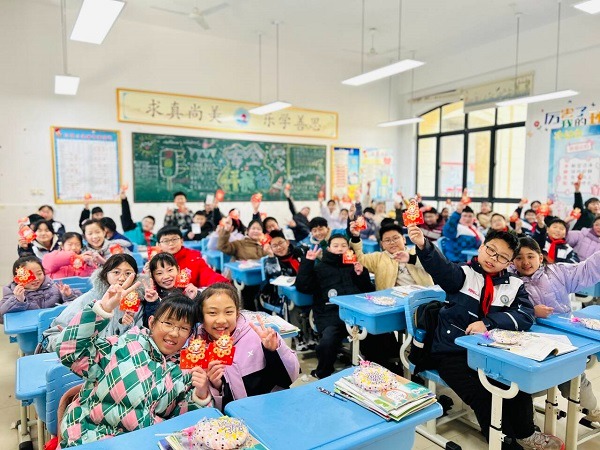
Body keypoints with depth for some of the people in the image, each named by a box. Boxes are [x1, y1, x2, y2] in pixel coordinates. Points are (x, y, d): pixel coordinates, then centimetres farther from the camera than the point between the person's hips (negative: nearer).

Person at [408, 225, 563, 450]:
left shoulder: (514, 285, 5)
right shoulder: (463, 274, -6)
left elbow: (526, 316, -9)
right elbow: (440, 266, -27)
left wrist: (488, 322, -23)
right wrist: (423, 245, -48)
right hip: (452, 352, -3)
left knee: (519, 384, -16)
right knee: (483, 397, -20)